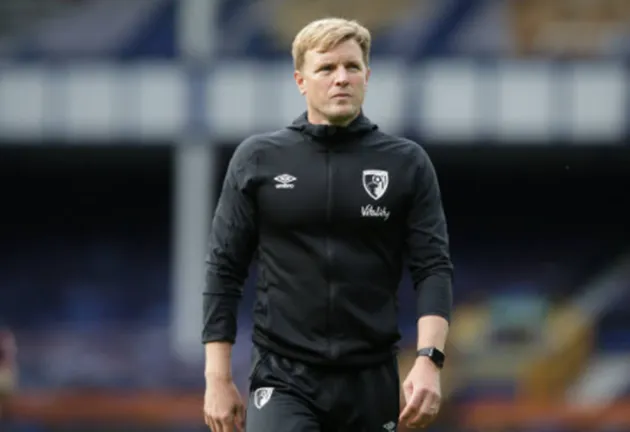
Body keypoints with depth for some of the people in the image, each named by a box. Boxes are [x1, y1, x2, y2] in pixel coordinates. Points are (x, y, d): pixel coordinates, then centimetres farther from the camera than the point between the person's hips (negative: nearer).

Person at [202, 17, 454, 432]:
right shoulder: (258, 160, 3)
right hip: (284, 379, -2)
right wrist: (218, 378, -2)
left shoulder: (407, 164, 3)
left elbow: (434, 267, -1)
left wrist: (429, 360, -16)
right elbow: (225, 270, 4)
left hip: (372, 380, 2)